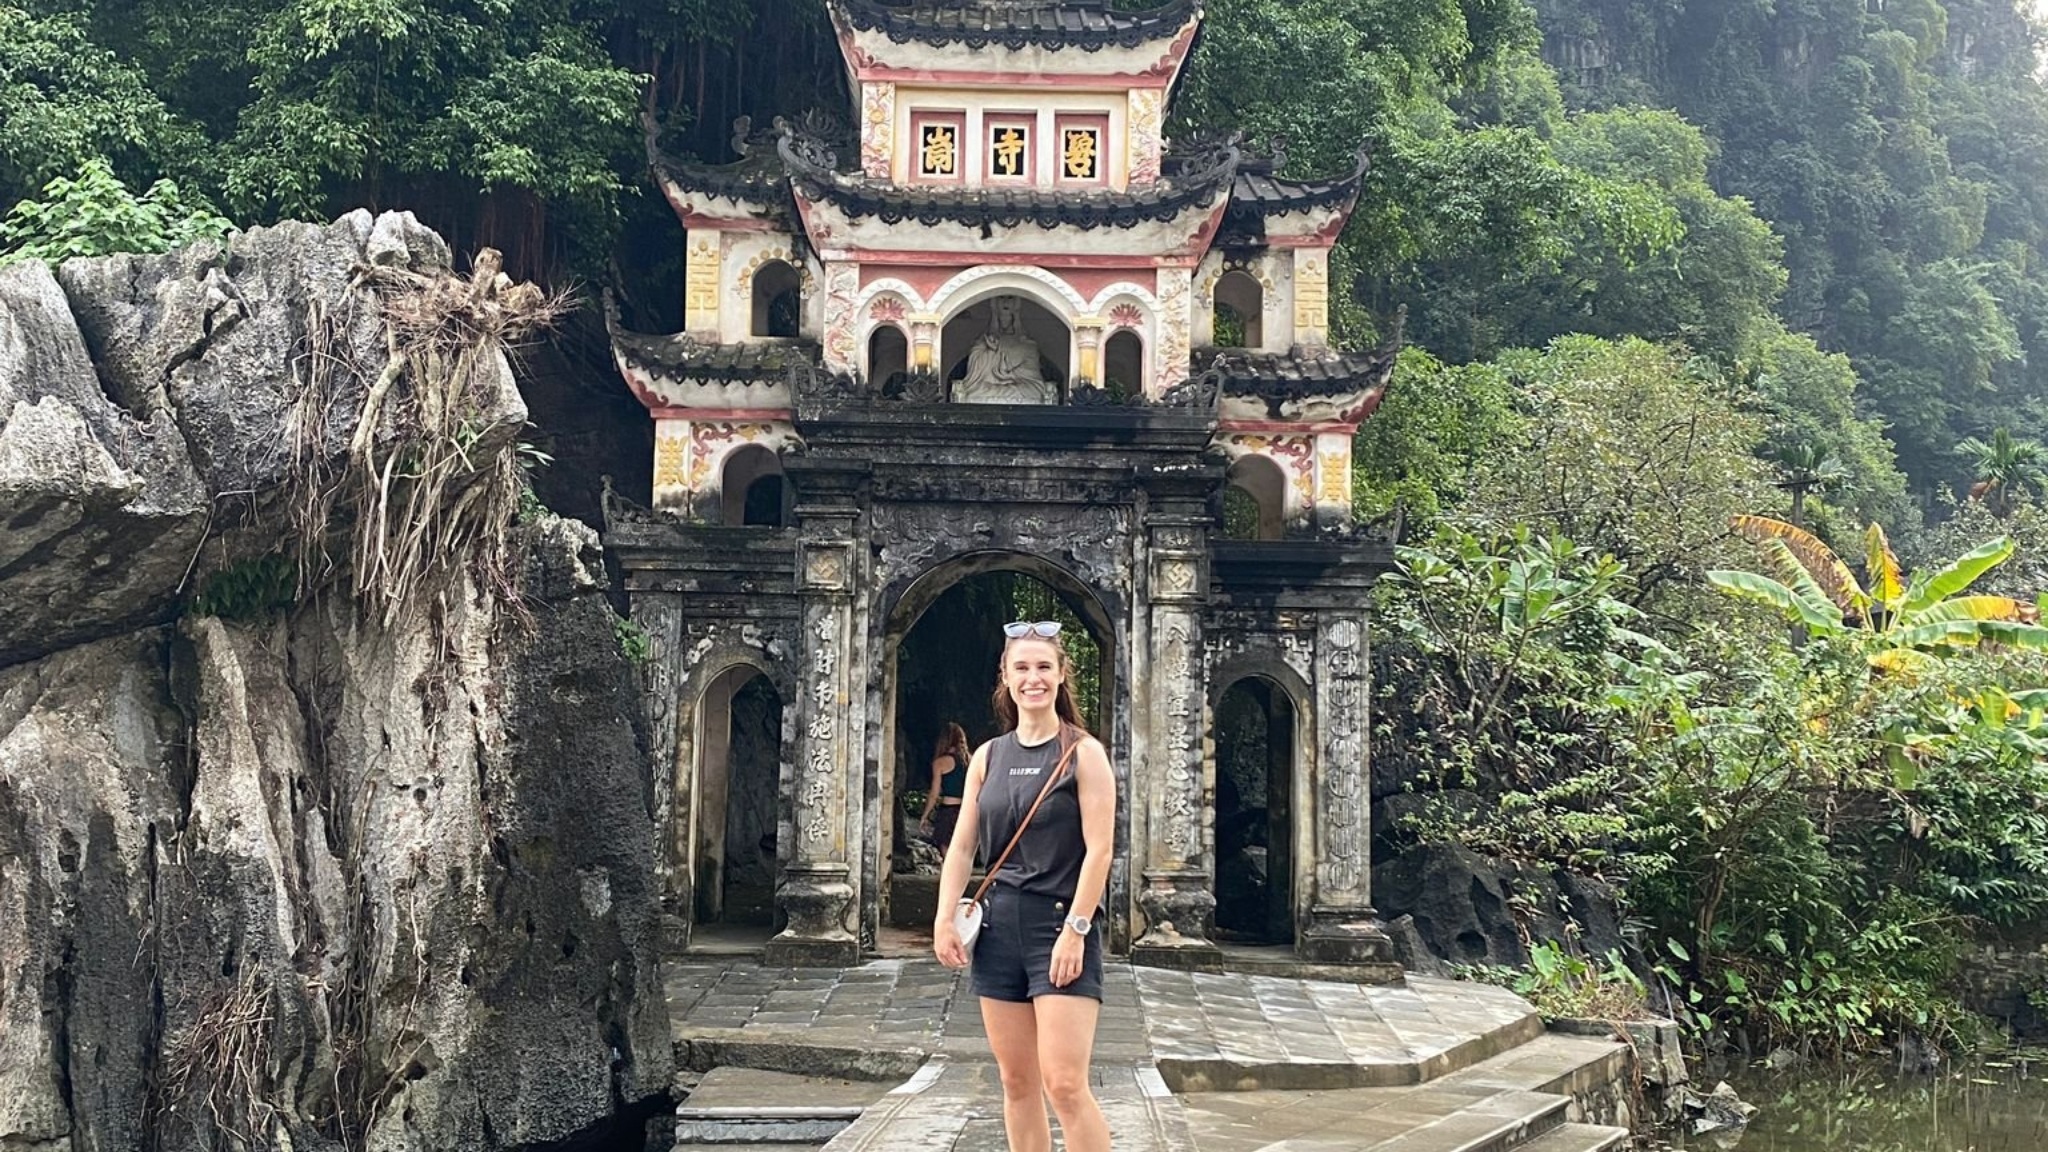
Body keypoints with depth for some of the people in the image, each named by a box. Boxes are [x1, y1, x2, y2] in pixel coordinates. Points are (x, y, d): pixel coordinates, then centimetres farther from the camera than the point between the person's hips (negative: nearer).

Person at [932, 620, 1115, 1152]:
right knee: (1017, 1083, 9)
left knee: (1064, 1084, -12)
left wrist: (1074, 931, -16)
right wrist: (945, 919, -1)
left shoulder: (1083, 753, -4)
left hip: (1061, 927, -5)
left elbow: (1099, 849, -10)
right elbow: (962, 846, 10)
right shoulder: (987, 757, 10)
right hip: (1000, 927, 5)